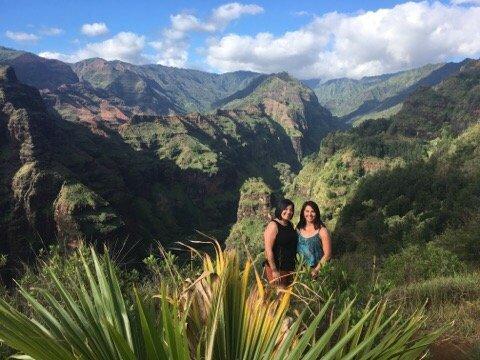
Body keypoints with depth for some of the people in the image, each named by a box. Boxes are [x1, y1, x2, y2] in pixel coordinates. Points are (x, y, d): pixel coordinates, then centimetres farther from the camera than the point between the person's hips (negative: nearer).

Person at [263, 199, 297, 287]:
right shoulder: (273, 225, -13)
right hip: (277, 268, -7)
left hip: (290, 268, 7)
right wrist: (274, 270, -19)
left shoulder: (290, 225, 10)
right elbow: (268, 250, -17)